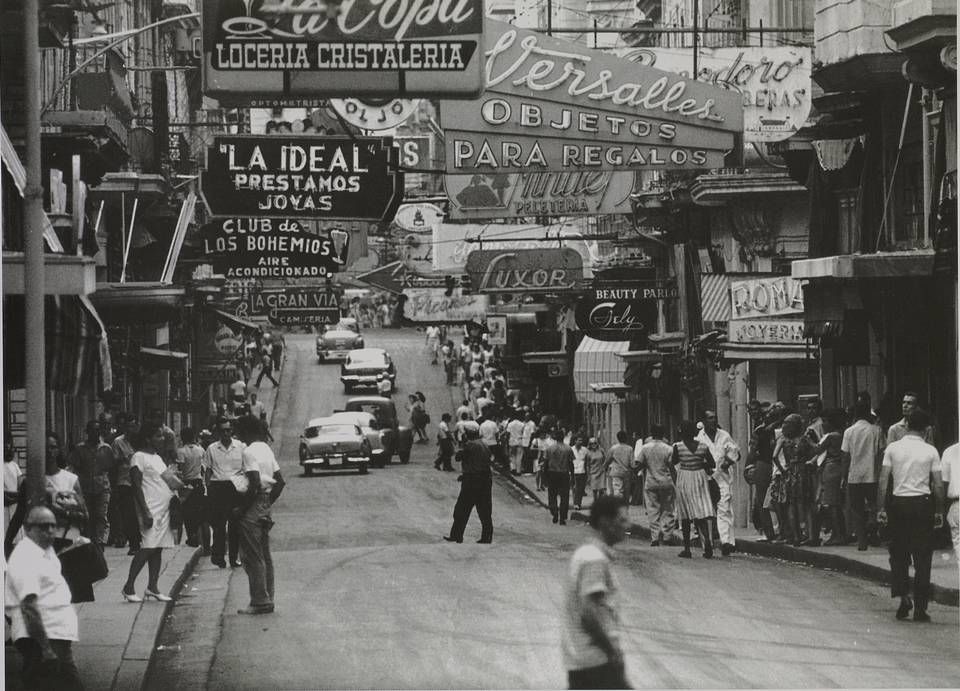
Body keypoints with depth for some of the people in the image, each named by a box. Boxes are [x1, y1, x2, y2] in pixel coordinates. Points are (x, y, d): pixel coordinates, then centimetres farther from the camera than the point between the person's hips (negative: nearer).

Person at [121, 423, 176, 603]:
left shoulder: (157, 458, 19)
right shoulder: (139, 457, -8)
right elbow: (137, 486, -14)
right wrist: (145, 512, -20)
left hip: (164, 509, 9)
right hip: (151, 510, -9)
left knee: (158, 548, 6)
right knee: (148, 548, -13)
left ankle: (152, 587, 9)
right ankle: (129, 587, -9)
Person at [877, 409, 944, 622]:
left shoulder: (893, 448, 0)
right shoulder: (930, 451, -3)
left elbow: (883, 481, -3)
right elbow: (938, 485, -3)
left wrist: (881, 508, 2)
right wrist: (939, 512, 7)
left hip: (899, 502, 1)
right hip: (923, 502, -1)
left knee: (898, 554, 14)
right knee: (922, 558, 4)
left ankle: (903, 596, -4)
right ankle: (920, 608, 3)